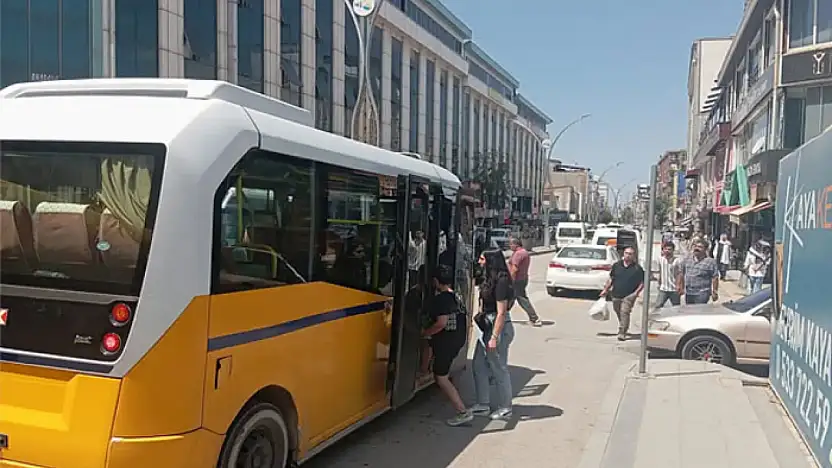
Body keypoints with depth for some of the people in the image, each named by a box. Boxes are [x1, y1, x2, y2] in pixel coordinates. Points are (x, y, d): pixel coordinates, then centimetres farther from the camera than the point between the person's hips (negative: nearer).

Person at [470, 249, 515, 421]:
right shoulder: (489, 279, 8)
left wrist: (494, 337, -20)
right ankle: (483, 405, 24)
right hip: (486, 326, 9)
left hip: (499, 328, -9)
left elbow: (501, 313, -20)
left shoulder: (501, 282, -19)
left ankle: (505, 408, 17)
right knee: (479, 365, 13)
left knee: (499, 368, 3)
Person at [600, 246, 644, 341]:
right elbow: (611, 279, 15)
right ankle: (623, 328, 36)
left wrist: (637, 292, -13)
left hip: (629, 296, -4)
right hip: (615, 295, 4)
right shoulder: (616, 265, 5)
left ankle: (622, 333, -16)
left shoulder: (637, 268, -3)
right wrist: (606, 289, 12)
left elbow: (642, 283, 0)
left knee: (624, 313, -16)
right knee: (619, 314, 15)